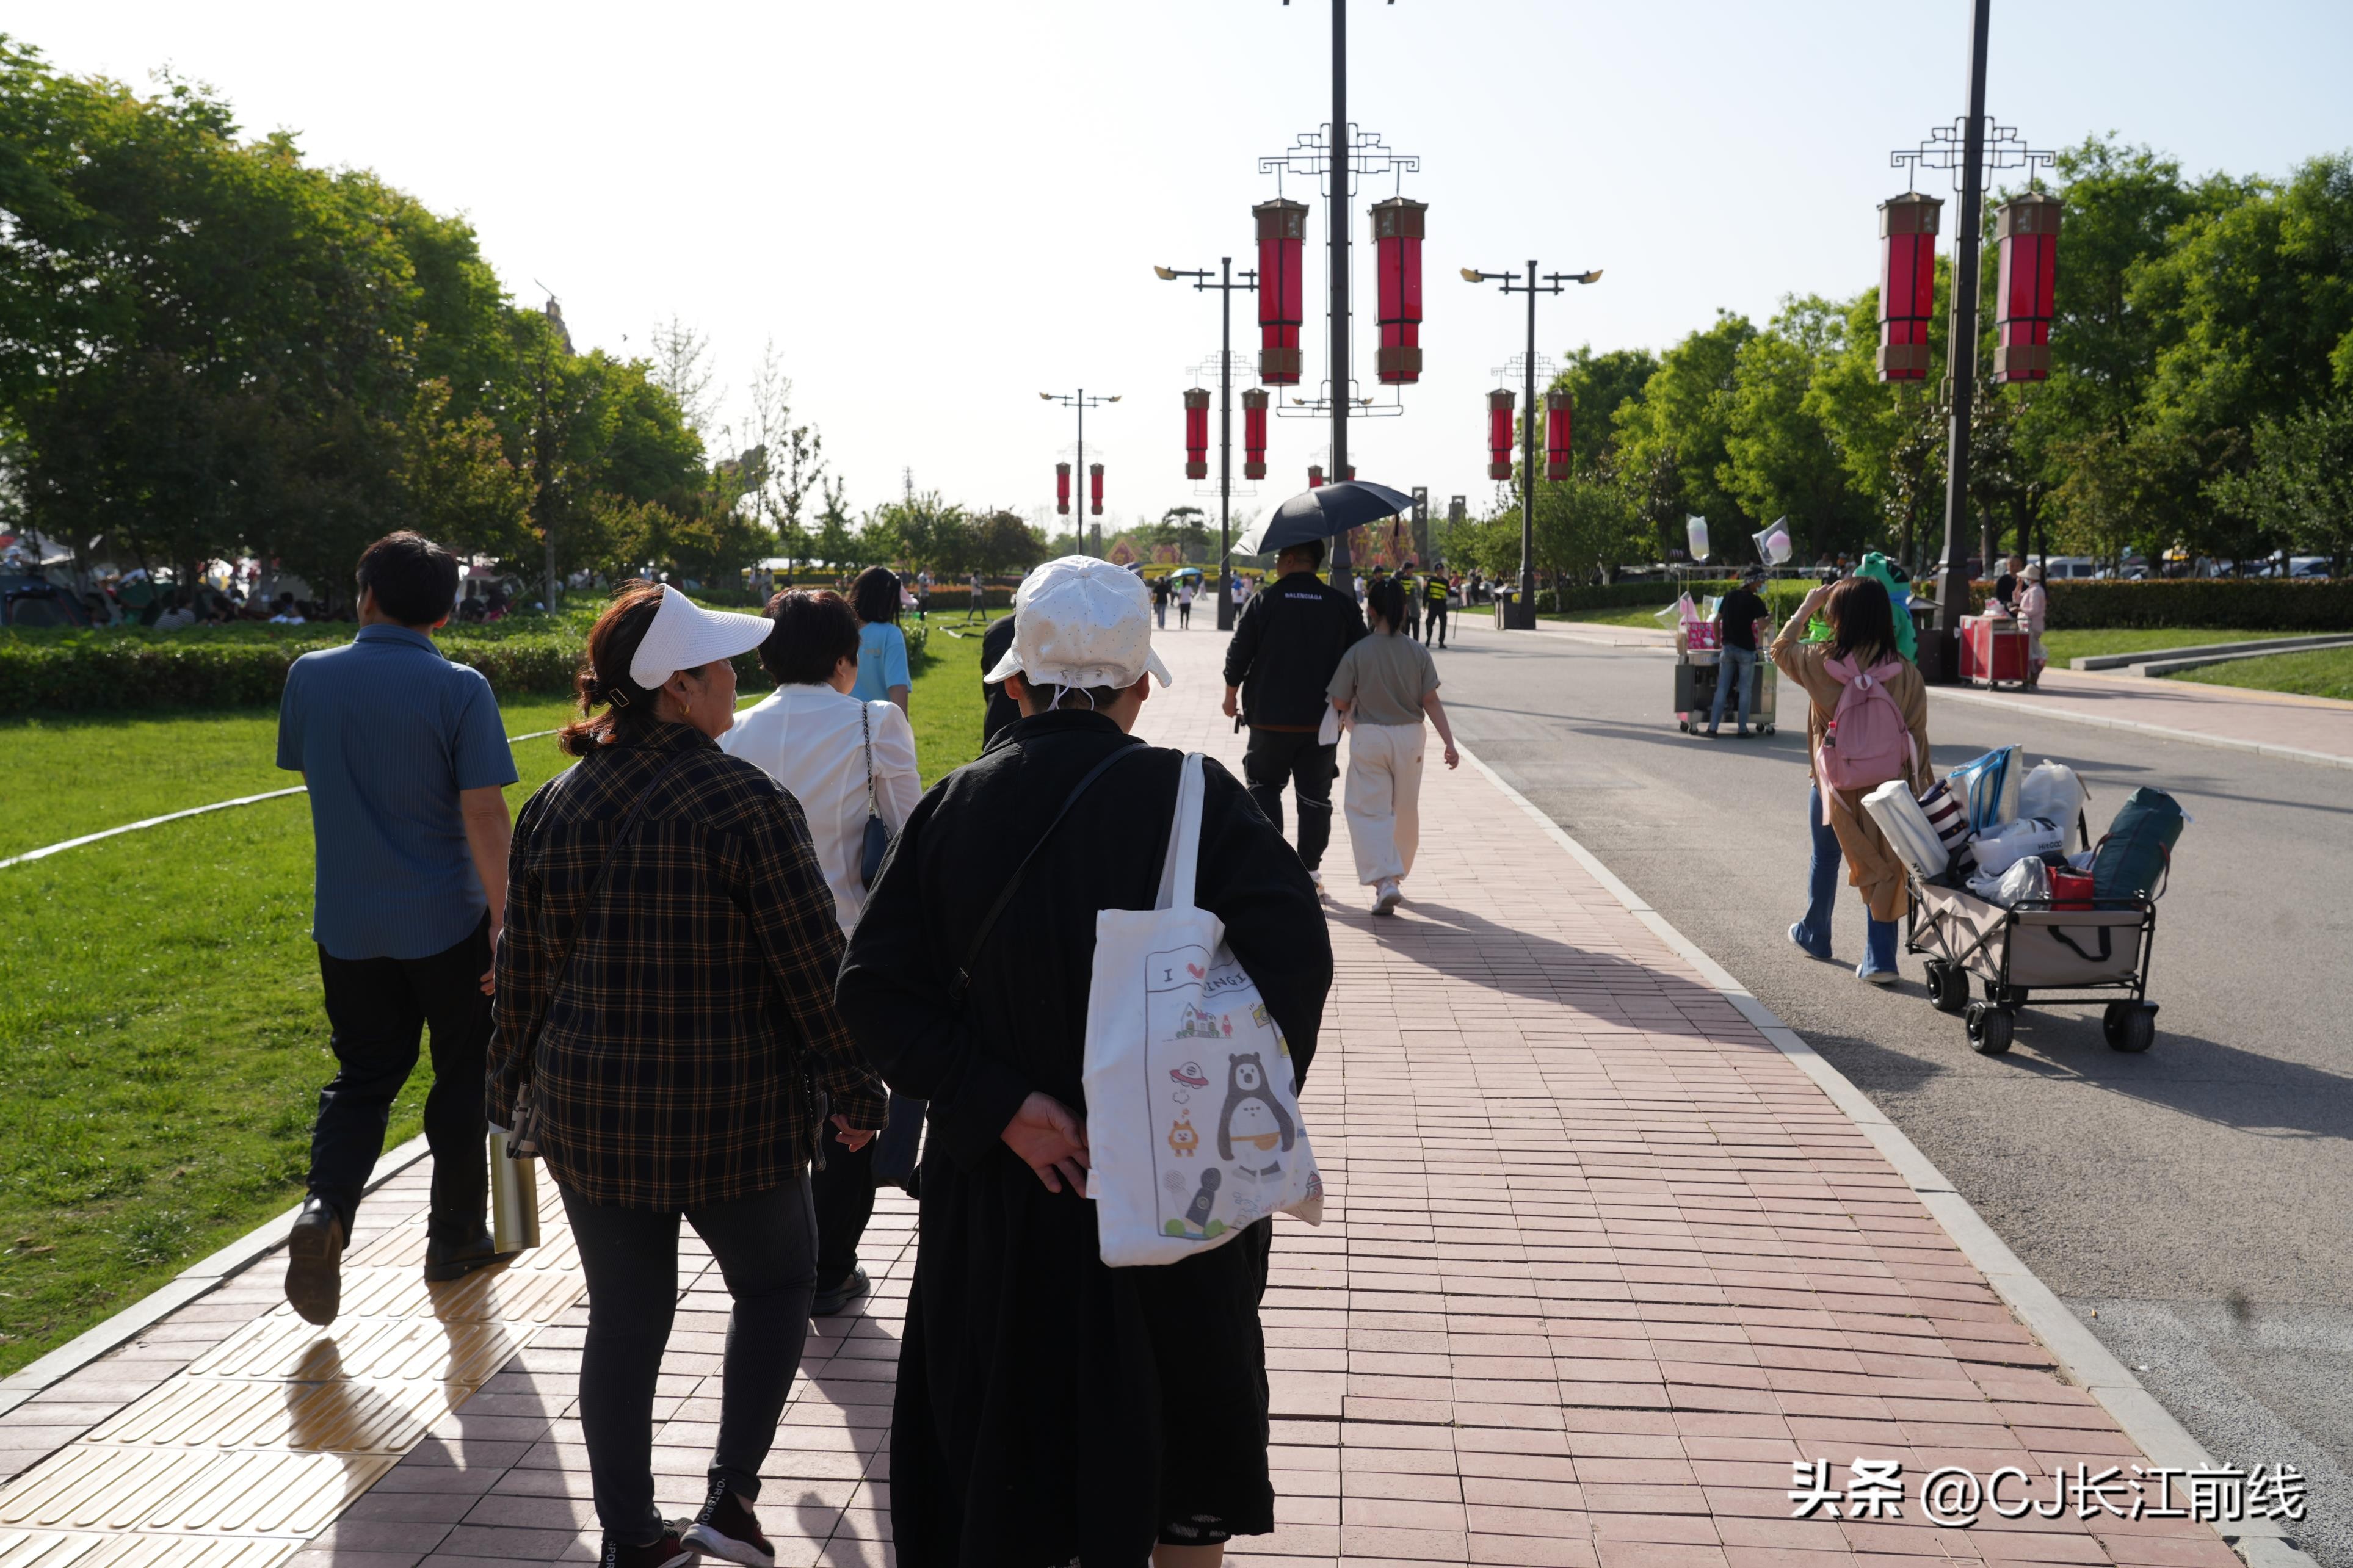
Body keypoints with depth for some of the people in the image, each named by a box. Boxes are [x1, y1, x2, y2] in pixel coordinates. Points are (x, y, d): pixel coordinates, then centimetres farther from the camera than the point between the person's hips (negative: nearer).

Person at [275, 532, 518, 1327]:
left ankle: (326, 1206, -9)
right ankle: (455, 1235, 22)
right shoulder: (459, 689, -12)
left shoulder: (310, 676, 0)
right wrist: (503, 918, -13)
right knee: (463, 1077, 13)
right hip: (446, 920, -3)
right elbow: (483, 813, -16)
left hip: (347, 923, 3)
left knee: (362, 1074, 14)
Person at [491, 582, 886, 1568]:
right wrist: (855, 1092, -4)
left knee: (625, 1317, 15)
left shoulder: (555, 805, 1)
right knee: (775, 1281, 18)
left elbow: (524, 969, 9)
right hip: (729, 1113, -5)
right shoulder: (742, 802, -17)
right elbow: (813, 967, -14)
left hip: (589, 1112, 5)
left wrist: (511, 1086, 22)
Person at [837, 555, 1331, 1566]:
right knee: (1183, 1414, 22)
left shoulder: (954, 808, -5)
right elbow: (1291, 955, -23)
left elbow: (875, 988, -10)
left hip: (999, 1190, 2)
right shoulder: (1192, 797, -13)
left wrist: (1000, 1107, -13)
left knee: (996, 1454, 19)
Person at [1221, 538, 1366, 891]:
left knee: (1265, 785, 15)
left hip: (1270, 717, -1)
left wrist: (1231, 695, 11)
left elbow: (1238, 654, -4)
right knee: (1315, 795, 10)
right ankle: (1310, 869, 13)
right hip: (1323, 719, 2)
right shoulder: (1341, 604, 0)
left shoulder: (1263, 600, -6)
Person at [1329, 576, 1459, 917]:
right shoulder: (1419, 652, -4)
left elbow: (1340, 703, -6)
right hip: (1409, 738, 3)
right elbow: (1431, 701, -5)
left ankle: (1385, 880, -17)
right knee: (1405, 812, 18)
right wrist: (1449, 742, -3)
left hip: (1369, 738, -3)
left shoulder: (1357, 653, -11)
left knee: (1369, 811, 0)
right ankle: (1396, 873, 32)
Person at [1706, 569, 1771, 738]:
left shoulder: (1729, 596, 7)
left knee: (1722, 689, 6)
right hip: (1746, 649, -4)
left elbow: (1717, 621, 10)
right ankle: (1742, 729, 6)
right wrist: (1771, 616, 3)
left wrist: (1718, 640, 22)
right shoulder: (1754, 601, -9)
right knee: (1744, 691, 4)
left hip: (1728, 648, 4)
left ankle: (1713, 727, 2)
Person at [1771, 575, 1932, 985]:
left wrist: (1808, 606, 16)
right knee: (1883, 867, 9)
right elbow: (1918, 735, -5)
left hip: (1834, 782, 0)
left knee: (1825, 860, 21)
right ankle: (1880, 959, 6)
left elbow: (1781, 649, 8)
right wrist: (1919, 789, 4)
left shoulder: (1821, 662, -14)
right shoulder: (1905, 673, -10)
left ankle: (1814, 935, 41)